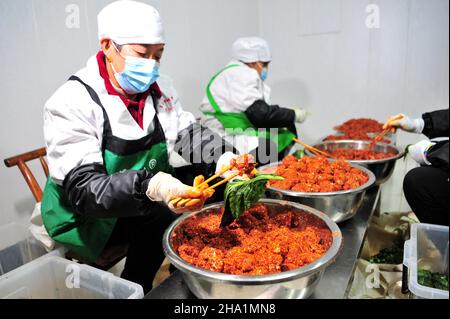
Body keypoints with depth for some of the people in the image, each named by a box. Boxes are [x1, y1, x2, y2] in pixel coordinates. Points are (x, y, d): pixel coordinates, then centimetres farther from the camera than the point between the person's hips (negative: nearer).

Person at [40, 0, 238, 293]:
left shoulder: (160, 88, -4)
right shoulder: (72, 103, -23)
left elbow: (189, 135, -5)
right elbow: (81, 190, -30)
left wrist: (225, 160, -27)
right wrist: (150, 187, -48)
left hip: (146, 201, 6)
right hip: (85, 217, -6)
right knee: (160, 218, -29)